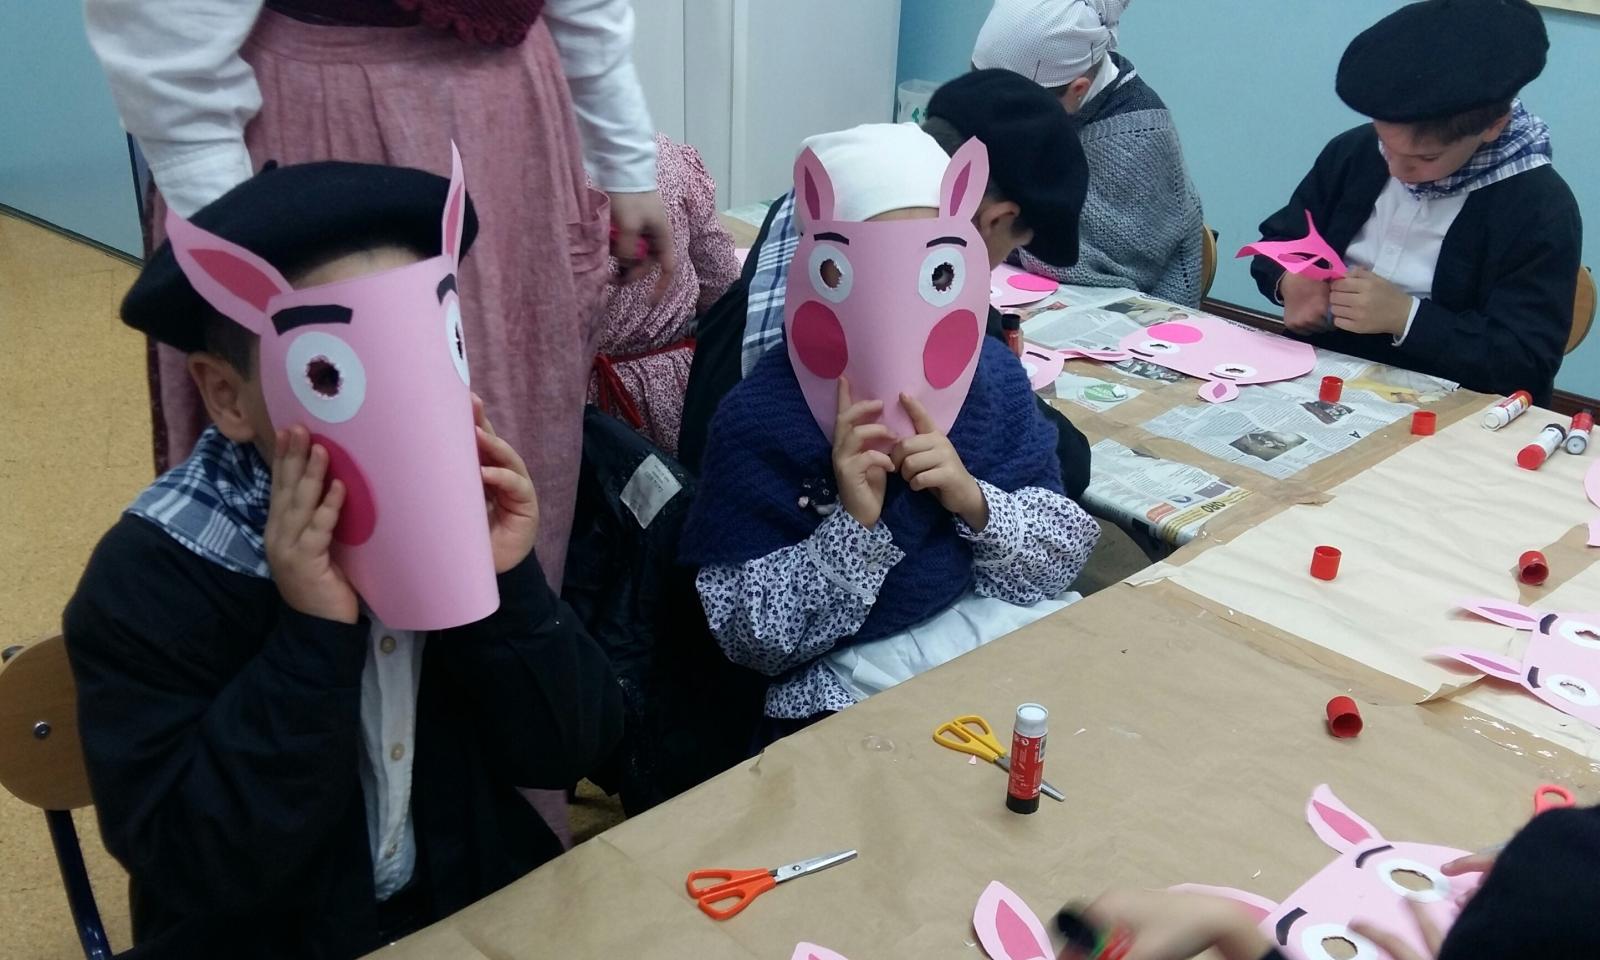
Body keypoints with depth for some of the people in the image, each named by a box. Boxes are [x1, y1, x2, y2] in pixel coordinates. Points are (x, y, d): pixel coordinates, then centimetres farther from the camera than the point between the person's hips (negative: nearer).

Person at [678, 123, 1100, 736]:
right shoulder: (759, 419, -13)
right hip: (846, 683, -4)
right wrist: (852, 524, -25)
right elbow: (750, 636, -12)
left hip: (1003, 632, 5)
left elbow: (1064, 559, 2)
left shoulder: (995, 373, 0)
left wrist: (975, 501, -17)